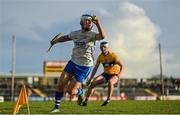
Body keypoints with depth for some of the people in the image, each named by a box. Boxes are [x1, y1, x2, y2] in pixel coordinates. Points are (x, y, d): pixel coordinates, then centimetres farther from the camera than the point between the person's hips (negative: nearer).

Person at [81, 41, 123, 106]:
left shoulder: (112, 55, -18)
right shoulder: (100, 57, -4)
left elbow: (121, 65, -18)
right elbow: (95, 68, 4)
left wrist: (120, 73, -35)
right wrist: (90, 79, 0)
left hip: (114, 75, -5)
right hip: (105, 74, 5)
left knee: (110, 82, -39)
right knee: (92, 83, -15)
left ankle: (108, 99, -23)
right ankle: (86, 100, -7)